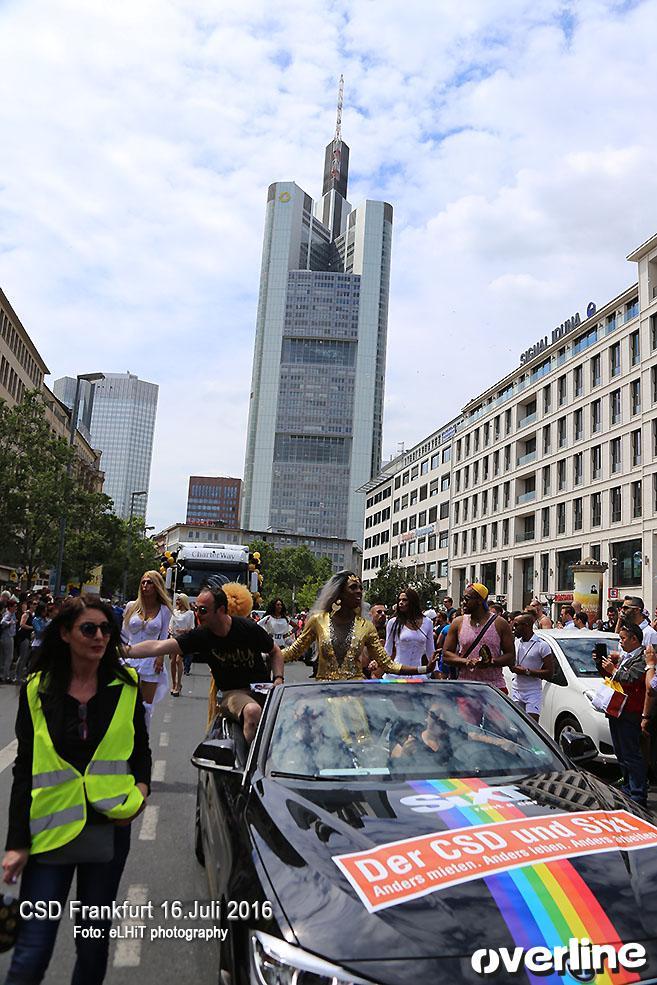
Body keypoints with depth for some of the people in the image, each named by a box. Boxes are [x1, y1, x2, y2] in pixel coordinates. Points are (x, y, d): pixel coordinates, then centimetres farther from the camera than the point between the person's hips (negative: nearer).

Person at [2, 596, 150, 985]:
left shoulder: (126, 686, -1)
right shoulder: (37, 690, -3)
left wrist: (141, 788, -7)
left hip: (110, 827, 2)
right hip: (50, 832, -1)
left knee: (95, 941, 15)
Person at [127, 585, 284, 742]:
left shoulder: (248, 628, -7)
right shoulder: (200, 636, -6)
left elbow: (275, 652, 8)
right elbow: (158, 646, -12)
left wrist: (278, 678, -7)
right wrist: (124, 651, -21)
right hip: (232, 693, -1)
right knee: (252, 711, -36)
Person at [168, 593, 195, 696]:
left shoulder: (189, 613, -1)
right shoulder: (175, 612, 13)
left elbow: (192, 628, -2)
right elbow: (171, 623, 15)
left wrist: (184, 631, -20)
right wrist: (170, 629, -7)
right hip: (174, 638, 5)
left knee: (178, 660, -13)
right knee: (173, 661, 4)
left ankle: (178, 685, -6)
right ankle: (173, 684, 15)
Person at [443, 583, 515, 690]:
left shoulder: (500, 624, 1)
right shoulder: (458, 623, 5)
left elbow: (511, 657, 0)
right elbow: (446, 654, 4)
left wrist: (491, 662, -18)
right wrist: (466, 662, -14)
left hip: (495, 686, -1)